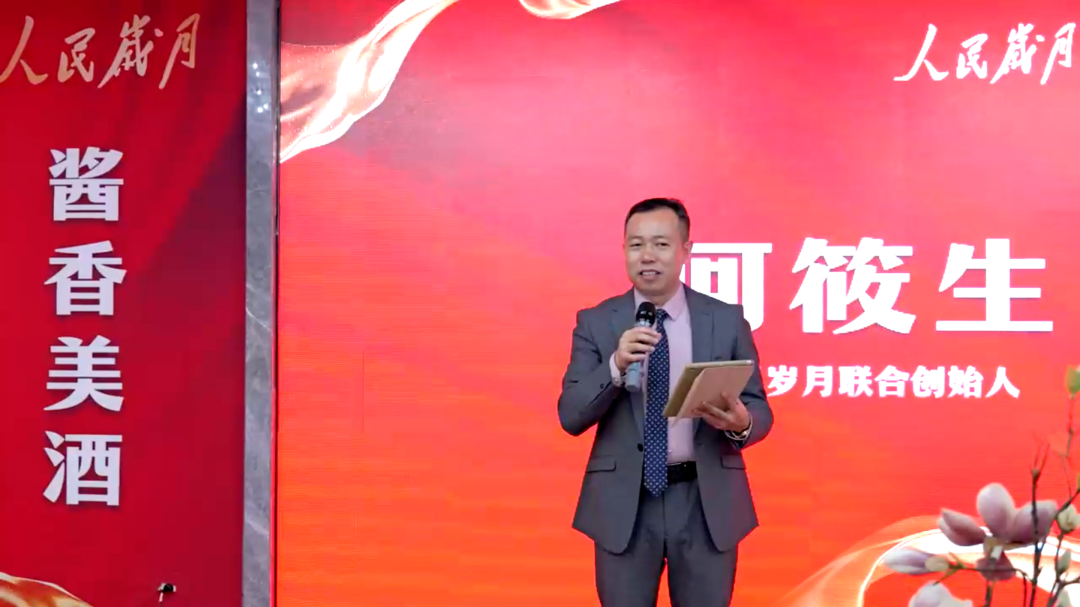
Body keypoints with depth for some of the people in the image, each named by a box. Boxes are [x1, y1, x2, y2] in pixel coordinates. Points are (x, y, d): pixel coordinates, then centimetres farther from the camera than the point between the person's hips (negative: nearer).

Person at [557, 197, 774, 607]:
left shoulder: (727, 319, 2)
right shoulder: (596, 322, 1)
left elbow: (760, 411, 3)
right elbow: (571, 417, -6)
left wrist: (741, 423, -21)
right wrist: (616, 366, -22)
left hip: (707, 502, 1)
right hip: (624, 502, 0)